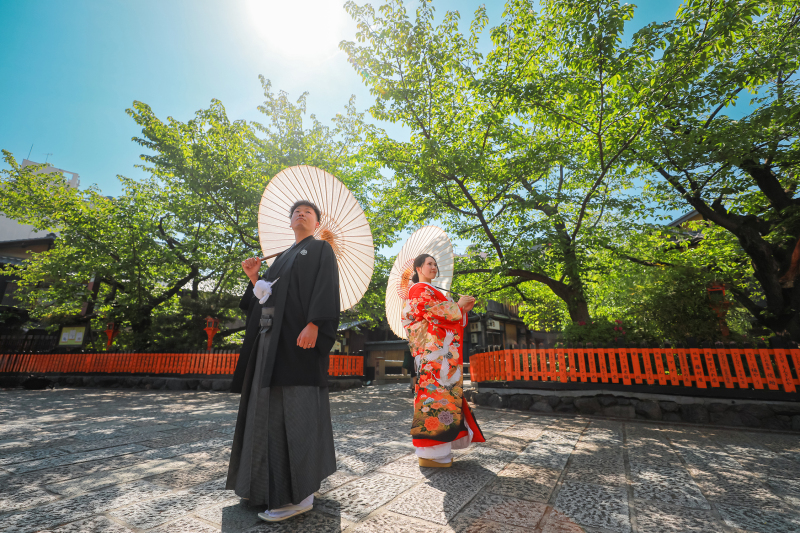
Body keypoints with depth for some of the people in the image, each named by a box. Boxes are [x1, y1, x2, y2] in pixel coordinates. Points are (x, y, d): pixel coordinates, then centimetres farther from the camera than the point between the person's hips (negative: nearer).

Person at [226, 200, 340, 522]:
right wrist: (254, 278, 7)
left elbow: (326, 288, -13)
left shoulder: (321, 249, 3)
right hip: (273, 339, 8)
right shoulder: (284, 257, 25)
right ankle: (270, 484, 24)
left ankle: (298, 494, -1)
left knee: (295, 408, -9)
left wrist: (312, 324, -25)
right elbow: (267, 298, 22)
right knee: (270, 407, 11)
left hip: (299, 337, -8)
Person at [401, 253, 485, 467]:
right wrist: (459, 305, -2)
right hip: (433, 351, -10)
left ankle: (437, 447, 18)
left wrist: (463, 309, 12)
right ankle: (430, 453, -1)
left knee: (440, 391, 10)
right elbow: (438, 313, -17)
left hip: (441, 351, 10)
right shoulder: (420, 289, -7)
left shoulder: (429, 291, 24)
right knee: (435, 392, -9)